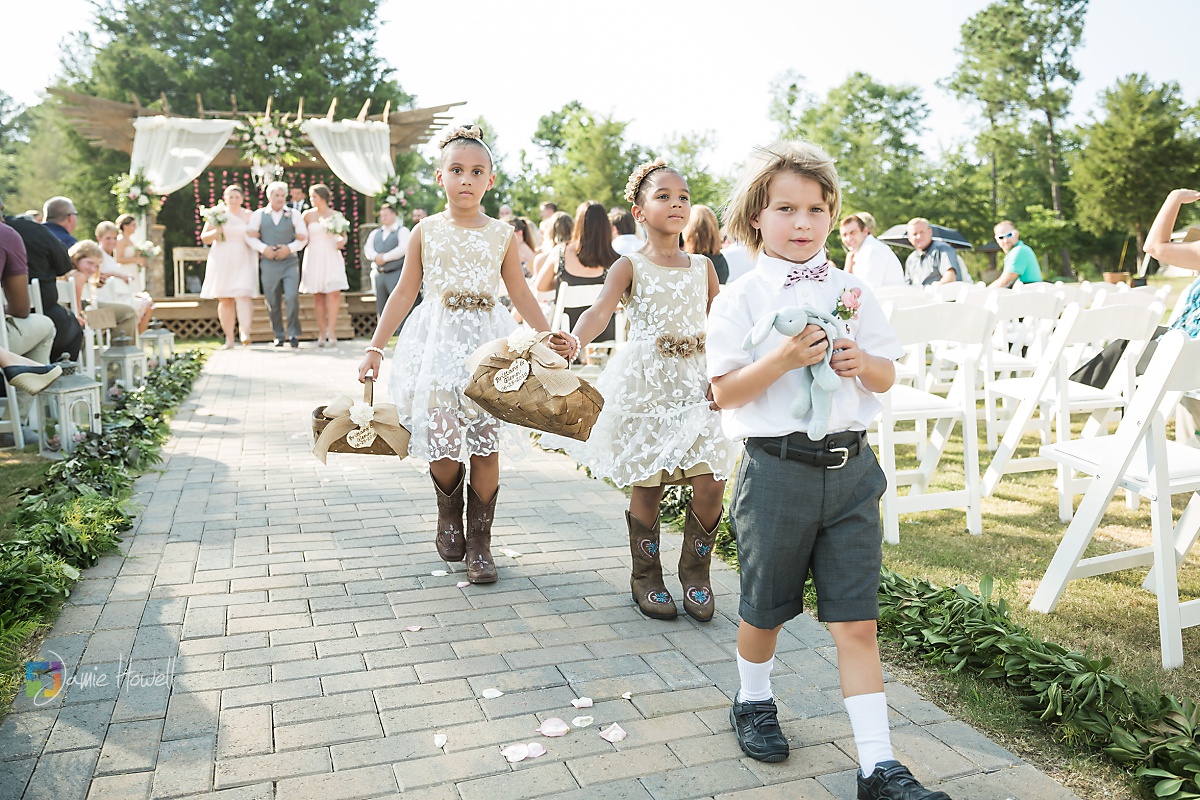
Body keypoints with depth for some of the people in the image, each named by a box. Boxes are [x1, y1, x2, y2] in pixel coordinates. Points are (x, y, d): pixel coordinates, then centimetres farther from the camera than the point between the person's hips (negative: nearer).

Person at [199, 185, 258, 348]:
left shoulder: (249, 216, 9)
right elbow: (204, 238, 13)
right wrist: (215, 232, -7)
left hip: (243, 261, -1)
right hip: (222, 261, 1)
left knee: (243, 296, -18)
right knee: (225, 300, 0)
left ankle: (245, 334, -28)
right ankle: (229, 339, 3)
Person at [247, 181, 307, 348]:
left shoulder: (294, 214, 8)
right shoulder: (258, 215, 9)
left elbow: (303, 238, 7)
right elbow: (249, 236, 7)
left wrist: (290, 248, -9)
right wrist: (263, 248, -9)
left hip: (290, 262, -1)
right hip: (268, 263, 1)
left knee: (291, 297, -16)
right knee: (273, 302, 5)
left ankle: (293, 334, -5)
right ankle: (278, 335, 17)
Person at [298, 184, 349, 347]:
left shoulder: (335, 215, 6)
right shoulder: (308, 215, 7)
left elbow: (344, 236, 11)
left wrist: (341, 242, -9)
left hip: (331, 257, 0)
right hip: (314, 258, 1)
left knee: (334, 294, -12)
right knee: (318, 296, 1)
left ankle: (331, 333, -11)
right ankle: (322, 334, 5)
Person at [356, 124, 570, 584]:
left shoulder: (502, 235, 6)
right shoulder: (426, 231, 4)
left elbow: (520, 293, 10)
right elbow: (405, 292, 6)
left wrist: (548, 338, 1)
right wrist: (375, 347, 2)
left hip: (488, 343, 1)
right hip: (438, 343, 0)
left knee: (485, 446, 1)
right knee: (442, 442, -6)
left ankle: (480, 540, 17)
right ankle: (448, 512, 27)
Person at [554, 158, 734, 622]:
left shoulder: (703, 266, 10)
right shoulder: (630, 266, -1)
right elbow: (600, 310, -19)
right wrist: (573, 341, -39)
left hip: (696, 385, 3)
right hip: (645, 386, -3)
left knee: (711, 483, -5)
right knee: (647, 488, 2)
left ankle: (695, 573, 18)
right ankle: (646, 576, 24)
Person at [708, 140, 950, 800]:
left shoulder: (851, 292, 6)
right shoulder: (741, 299, -4)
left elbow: (887, 378, 11)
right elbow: (725, 392, -8)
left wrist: (863, 364, -11)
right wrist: (784, 358, -21)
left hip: (850, 468, 2)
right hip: (776, 468, -2)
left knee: (856, 621, 4)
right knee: (765, 609, 15)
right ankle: (753, 702, 43)